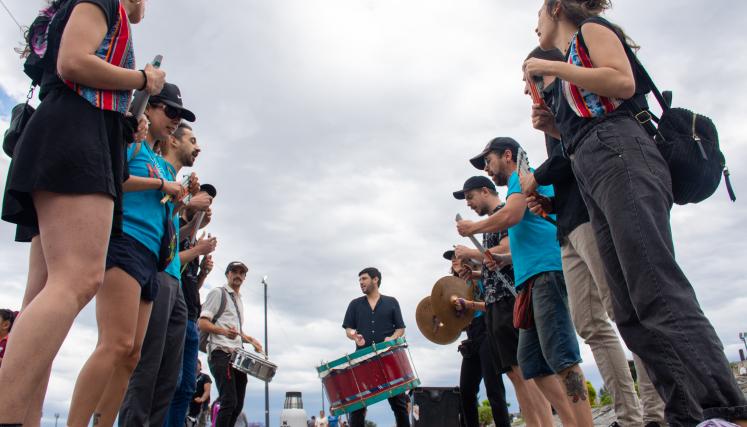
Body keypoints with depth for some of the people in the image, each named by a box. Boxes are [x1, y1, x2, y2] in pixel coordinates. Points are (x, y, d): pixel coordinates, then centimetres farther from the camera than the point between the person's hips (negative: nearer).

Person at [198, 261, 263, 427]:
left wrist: (251, 340, 17)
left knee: (238, 404, 6)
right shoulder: (218, 293, 1)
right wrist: (224, 331, -27)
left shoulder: (239, 300, 26)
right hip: (221, 353, -8)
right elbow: (202, 323, -9)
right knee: (229, 401, -16)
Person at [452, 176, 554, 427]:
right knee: (515, 373, 4)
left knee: (523, 369, -14)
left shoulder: (503, 213, 0)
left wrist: (470, 253, -3)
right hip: (495, 305, 9)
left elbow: (507, 253, -14)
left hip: (508, 299, -9)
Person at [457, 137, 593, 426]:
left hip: (547, 272, -10)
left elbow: (511, 215, -15)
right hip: (536, 278, 10)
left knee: (560, 356, -15)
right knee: (532, 362, 5)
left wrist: (473, 228, 0)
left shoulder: (521, 175, 4)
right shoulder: (526, 183, 32)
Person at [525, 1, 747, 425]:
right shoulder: (572, 75, 35)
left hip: (619, 157, -8)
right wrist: (555, 127, 16)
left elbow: (624, 82, -7)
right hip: (594, 178, 9)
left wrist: (552, 67, -1)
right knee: (632, 313, -3)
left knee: (657, 292, -23)